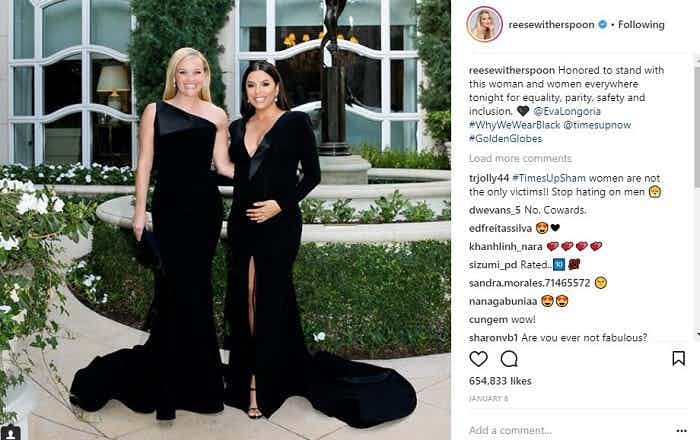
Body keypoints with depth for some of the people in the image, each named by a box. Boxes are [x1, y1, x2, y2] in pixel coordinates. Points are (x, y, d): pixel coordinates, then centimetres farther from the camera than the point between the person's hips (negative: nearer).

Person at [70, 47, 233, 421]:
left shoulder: (217, 116, 8)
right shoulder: (155, 111, 3)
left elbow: (223, 165, 9)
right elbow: (145, 164, 2)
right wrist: (140, 210, -1)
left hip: (206, 206, 2)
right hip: (170, 206, -2)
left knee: (189, 286, 4)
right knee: (186, 289, -4)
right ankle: (194, 380, 9)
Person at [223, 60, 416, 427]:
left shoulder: (296, 122, -2)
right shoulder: (238, 128, 12)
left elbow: (312, 174, -5)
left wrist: (281, 204, -15)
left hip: (278, 225, -5)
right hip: (242, 224, 5)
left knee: (270, 302, -2)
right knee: (243, 300, 7)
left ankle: (265, 387, 6)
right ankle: (245, 374, 19)